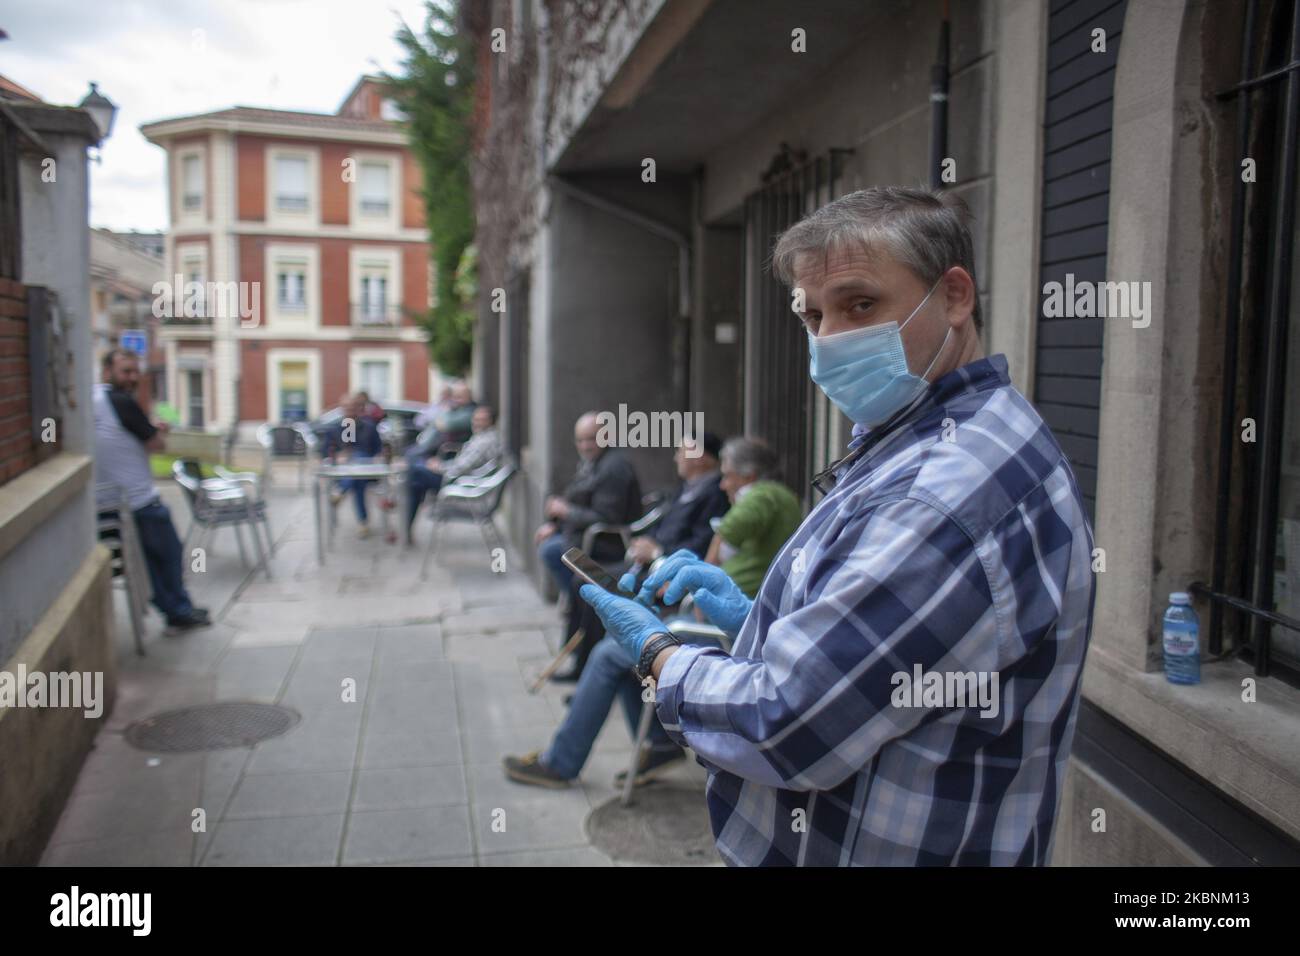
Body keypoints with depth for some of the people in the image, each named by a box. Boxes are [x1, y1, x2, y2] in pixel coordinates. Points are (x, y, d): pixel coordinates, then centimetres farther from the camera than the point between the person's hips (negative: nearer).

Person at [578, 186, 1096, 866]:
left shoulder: (955, 491, -29)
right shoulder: (915, 442, 6)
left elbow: (787, 733, -28)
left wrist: (654, 652, -11)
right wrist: (755, 617, -1)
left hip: (881, 849, -9)